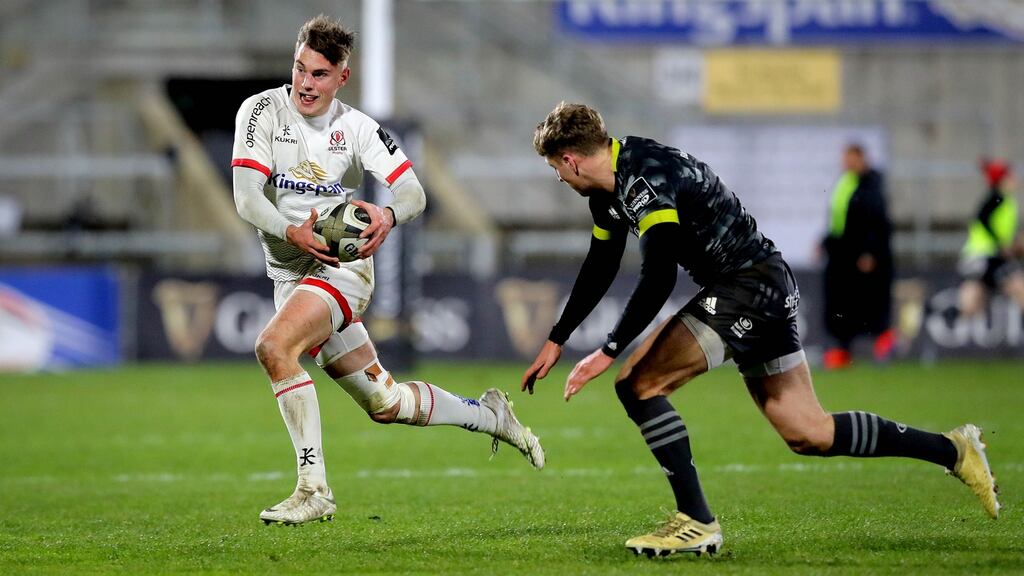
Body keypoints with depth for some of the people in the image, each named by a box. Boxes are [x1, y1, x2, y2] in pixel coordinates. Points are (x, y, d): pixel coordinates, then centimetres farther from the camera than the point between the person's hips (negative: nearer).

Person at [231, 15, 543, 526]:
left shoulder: (356, 127, -3)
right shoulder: (263, 111, -3)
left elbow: (413, 192, -7)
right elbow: (246, 196, -11)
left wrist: (389, 216, -31)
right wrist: (291, 232, -29)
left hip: (342, 265, -4)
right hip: (288, 272, 4)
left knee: (273, 346, -31)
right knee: (385, 403, 10)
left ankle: (313, 489, -26)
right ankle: (489, 415, 35)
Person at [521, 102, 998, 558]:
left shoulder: (645, 179, -21)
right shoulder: (610, 189, 11)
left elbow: (657, 279, -28)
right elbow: (599, 269, 24)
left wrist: (607, 353, -24)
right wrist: (556, 341, 25)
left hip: (752, 284, -10)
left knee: (638, 383, -15)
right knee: (809, 434, 11)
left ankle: (695, 523, -13)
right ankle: (952, 450, 19)